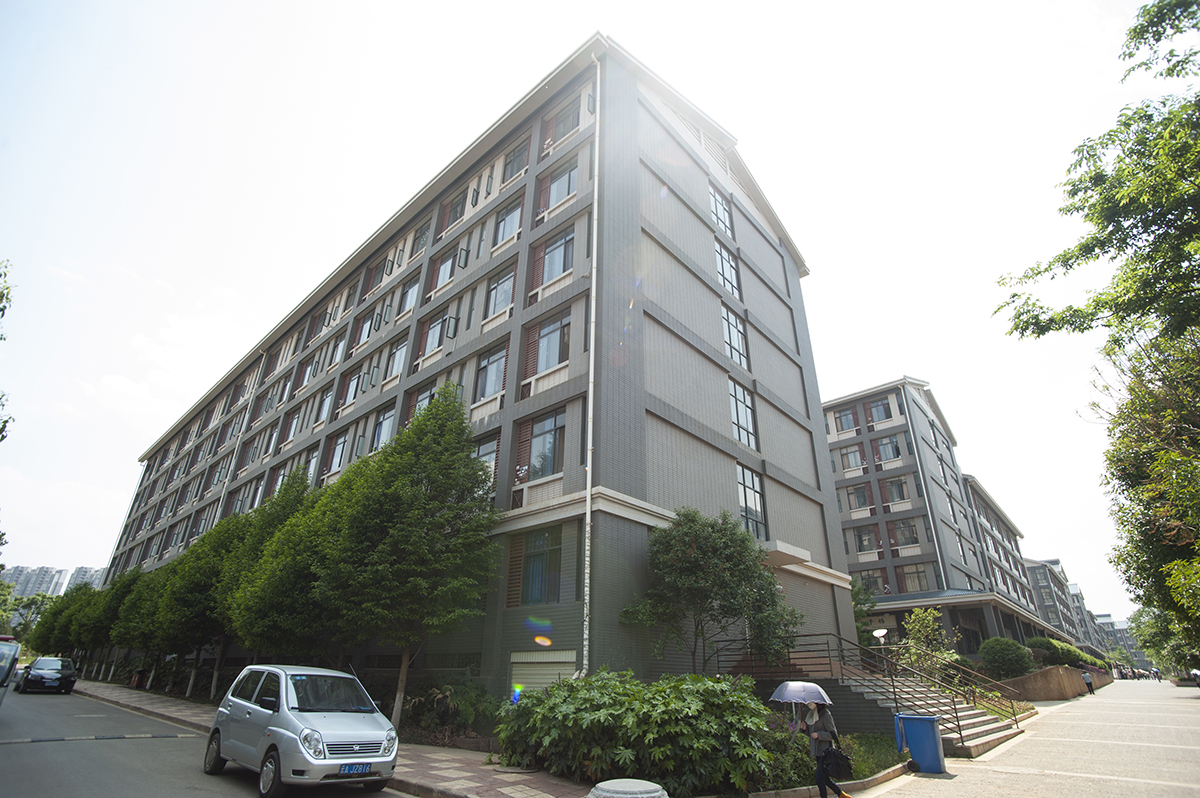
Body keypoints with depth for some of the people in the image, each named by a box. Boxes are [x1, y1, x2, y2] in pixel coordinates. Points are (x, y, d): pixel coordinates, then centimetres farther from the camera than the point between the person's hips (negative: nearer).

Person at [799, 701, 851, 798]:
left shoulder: (825, 715, -13)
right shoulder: (811, 715, 11)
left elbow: (833, 734, -13)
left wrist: (818, 734, -22)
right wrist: (805, 729, 0)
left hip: (825, 750, -8)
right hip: (817, 751, 8)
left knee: (819, 777, -11)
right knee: (824, 778, 16)